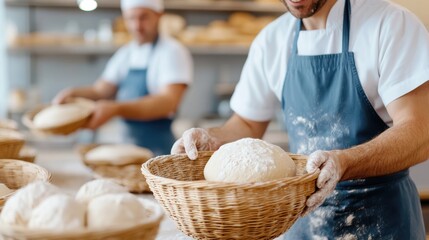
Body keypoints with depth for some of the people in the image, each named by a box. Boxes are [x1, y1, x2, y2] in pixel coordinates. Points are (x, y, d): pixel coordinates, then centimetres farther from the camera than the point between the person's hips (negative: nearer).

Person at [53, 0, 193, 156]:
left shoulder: (172, 51, -11)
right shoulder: (125, 54, 12)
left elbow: (168, 102, -23)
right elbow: (101, 91, 13)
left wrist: (116, 109, -35)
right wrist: (74, 93, -9)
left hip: (160, 149, -7)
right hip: (128, 146, 7)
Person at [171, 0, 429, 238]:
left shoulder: (390, 23, -15)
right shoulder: (272, 39, 0)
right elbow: (248, 124, 10)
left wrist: (344, 162, -37)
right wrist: (212, 138, -12)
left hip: (382, 218, -4)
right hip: (306, 210, 5)